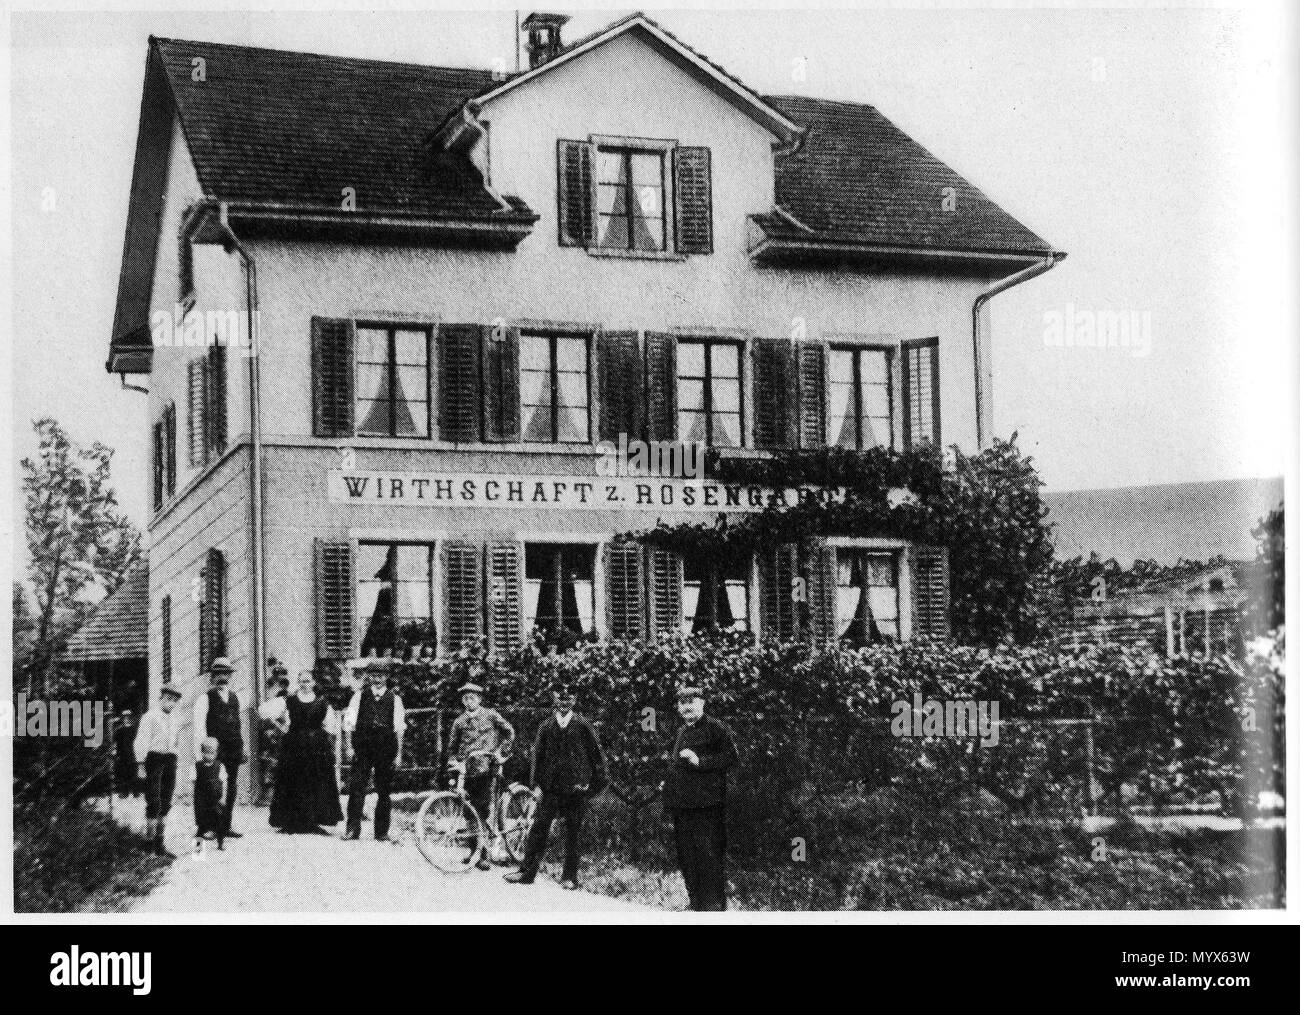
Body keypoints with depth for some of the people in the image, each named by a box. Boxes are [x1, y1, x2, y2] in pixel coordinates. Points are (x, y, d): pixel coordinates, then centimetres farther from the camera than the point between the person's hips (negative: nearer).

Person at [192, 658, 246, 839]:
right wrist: (199, 753, -14)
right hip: (214, 753, -6)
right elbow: (198, 727, -7)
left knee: (232, 789, 6)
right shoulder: (205, 699, -2)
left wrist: (242, 747, 15)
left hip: (232, 752, 6)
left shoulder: (234, 698, 16)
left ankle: (226, 826, 14)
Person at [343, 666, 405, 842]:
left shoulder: (394, 698, 6)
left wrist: (398, 753, 1)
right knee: (356, 787, -9)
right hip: (362, 747, 0)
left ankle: (381, 832, 12)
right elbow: (349, 722, 4)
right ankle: (352, 829, -5)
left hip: (386, 748, 0)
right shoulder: (360, 696, 7)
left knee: (384, 791, 5)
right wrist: (351, 746, -6)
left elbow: (399, 728, 6)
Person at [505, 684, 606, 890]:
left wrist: (599, 779, 6)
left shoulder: (583, 726, 3)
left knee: (573, 831, 3)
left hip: (576, 788, -2)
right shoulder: (547, 726, 9)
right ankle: (527, 872, 3)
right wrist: (536, 784, 5)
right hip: (551, 787, 2)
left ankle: (570, 877, 10)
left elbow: (596, 753, 7)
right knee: (539, 827, -1)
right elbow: (538, 755, 11)